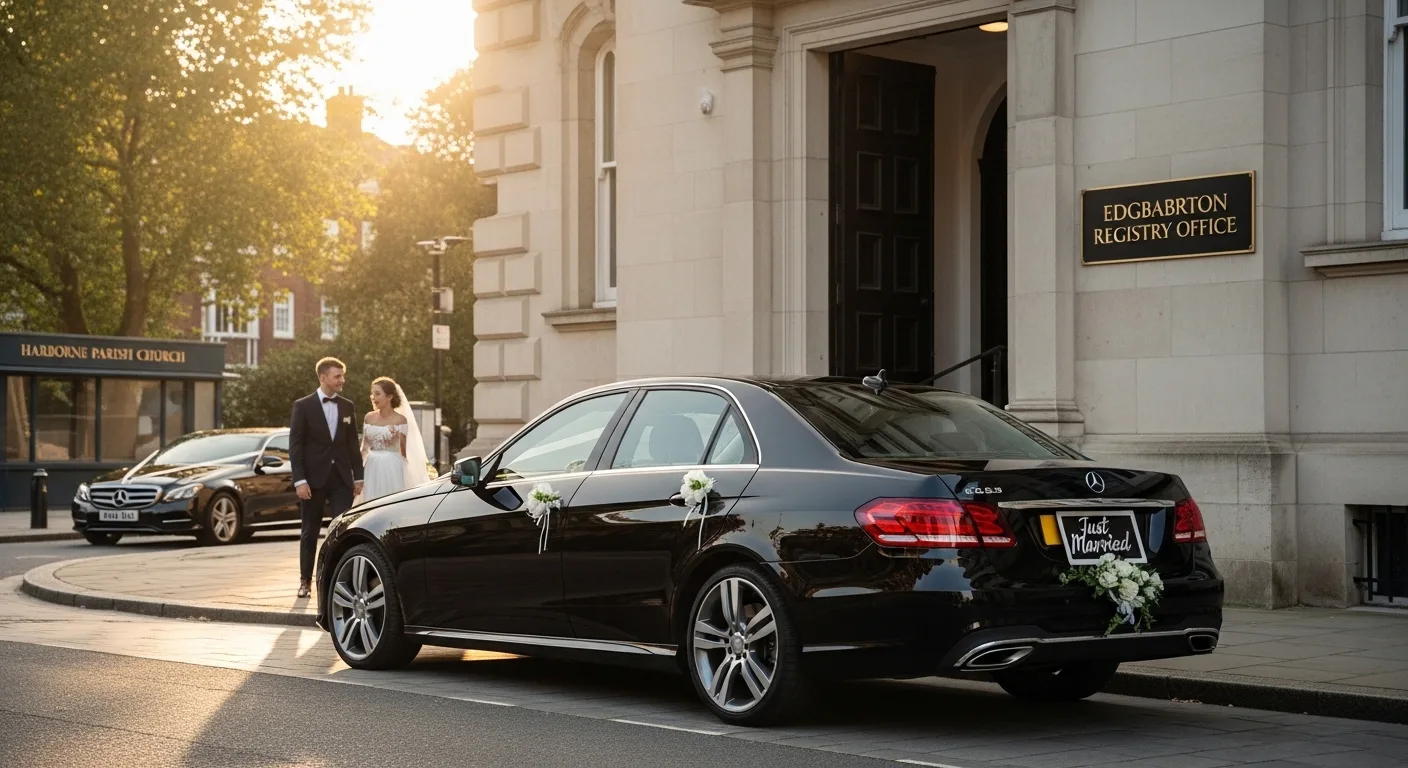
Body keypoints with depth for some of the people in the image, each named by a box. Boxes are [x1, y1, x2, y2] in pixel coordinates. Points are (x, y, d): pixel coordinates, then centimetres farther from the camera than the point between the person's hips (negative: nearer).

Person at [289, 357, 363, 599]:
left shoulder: (347, 406, 9)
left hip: (341, 479, 2)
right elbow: (295, 446, -6)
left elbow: (352, 444, 12)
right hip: (314, 478, -2)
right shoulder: (303, 406, -3)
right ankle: (305, 581, 17)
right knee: (310, 533, 7)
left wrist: (358, 476, 7)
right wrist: (300, 480, -13)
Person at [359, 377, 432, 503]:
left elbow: (403, 452, 3)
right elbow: (364, 448, 12)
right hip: (372, 470, 4)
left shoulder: (400, 420, -4)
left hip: (392, 470, -4)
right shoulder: (369, 418, 7)